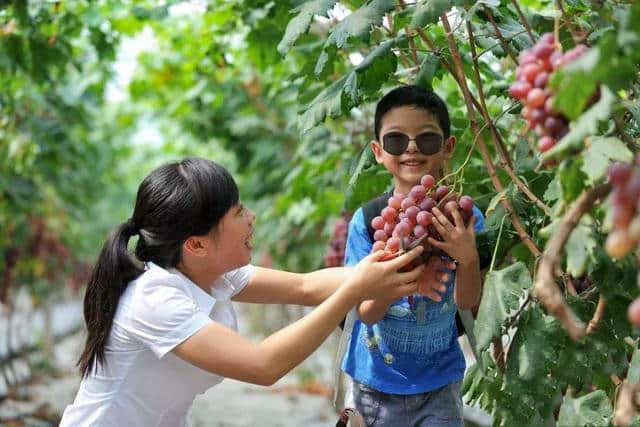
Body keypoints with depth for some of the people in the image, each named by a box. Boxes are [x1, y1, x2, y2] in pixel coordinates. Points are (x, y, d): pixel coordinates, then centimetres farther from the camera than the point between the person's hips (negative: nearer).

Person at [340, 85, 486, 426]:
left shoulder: (463, 218, -11)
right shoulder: (367, 220, -14)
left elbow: (467, 302, -12)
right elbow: (366, 312, -14)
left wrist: (468, 257, -31)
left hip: (439, 383, 1)